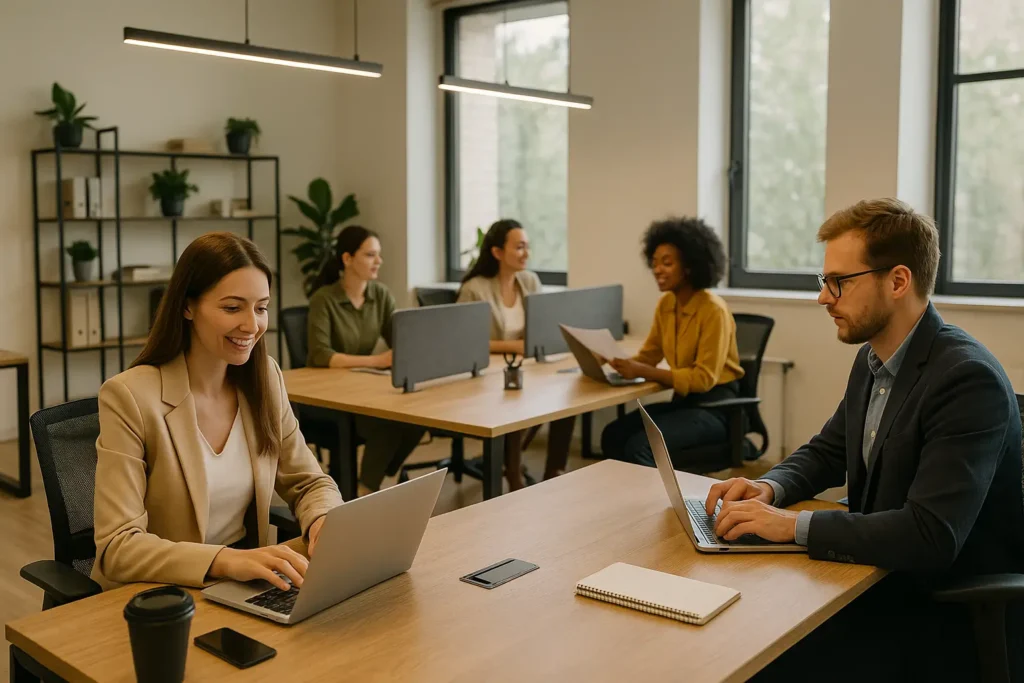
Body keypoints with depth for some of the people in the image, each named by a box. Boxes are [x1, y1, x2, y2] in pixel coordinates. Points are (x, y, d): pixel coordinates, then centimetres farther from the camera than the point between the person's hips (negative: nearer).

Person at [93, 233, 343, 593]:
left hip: (244, 588, 6)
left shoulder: (265, 378, 1)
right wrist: (226, 560, -34)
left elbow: (309, 483, 8)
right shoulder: (129, 397, -14)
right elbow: (117, 548, -19)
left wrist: (326, 521, -14)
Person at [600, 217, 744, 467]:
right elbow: (648, 356, 11)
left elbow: (704, 378, -22)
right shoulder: (665, 304, 6)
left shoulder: (713, 309, -18)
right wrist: (616, 361, -11)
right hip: (683, 400, 7)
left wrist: (642, 372, -28)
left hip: (716, 407, -7)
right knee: (613, 435, -12)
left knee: (639, 446, -26)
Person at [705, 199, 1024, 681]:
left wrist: (792, 524, -28)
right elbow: (827, 451, 15)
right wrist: (771, 488, -6)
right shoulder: (874, 357, 3)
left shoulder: (969, 379, -24)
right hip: (888, 577, 7)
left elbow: (931, 535, -31)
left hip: (954, 617, -7)